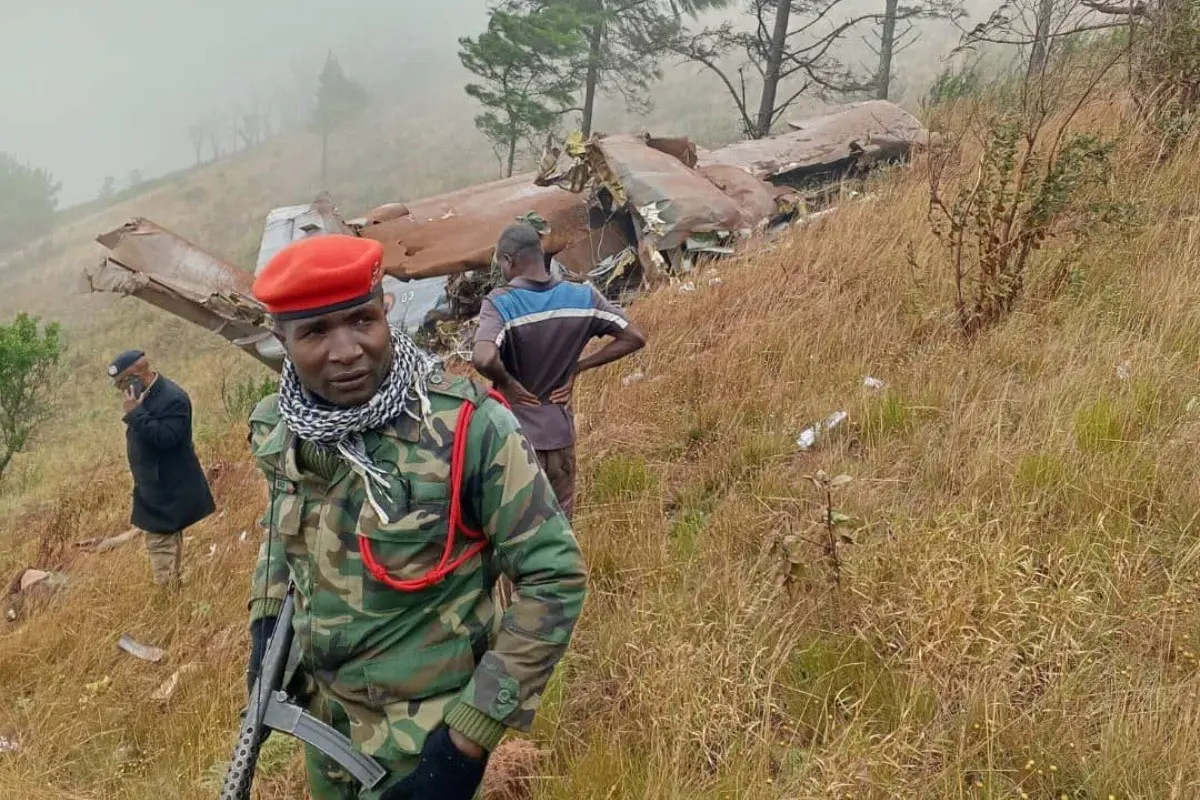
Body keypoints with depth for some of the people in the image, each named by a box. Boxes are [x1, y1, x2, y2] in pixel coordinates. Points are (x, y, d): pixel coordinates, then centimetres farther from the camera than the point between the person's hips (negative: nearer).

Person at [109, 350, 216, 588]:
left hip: (168, 490, -10)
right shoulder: (147, 396, 10)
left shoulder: (172, 398, -21)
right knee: (166, 546, 17)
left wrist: (135, 413, -28)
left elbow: (165, 437, -30)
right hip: (156, 488, 10)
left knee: (162, 547, -9)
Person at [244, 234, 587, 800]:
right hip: (322, 716, 5)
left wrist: (473, 731, -19)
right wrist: (266, 624, 5)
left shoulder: (467, 428, -26)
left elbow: (555, 578, -20)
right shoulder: (278, 429, -9)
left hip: (424, 736, -5)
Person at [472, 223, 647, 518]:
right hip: (560, 432, 4)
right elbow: (635, 338, -1)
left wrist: (508, 383, -16)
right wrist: (577, 368, 1)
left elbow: (484, 359, -37)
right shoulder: (582, 297, -5)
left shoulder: (501, 303, -19)